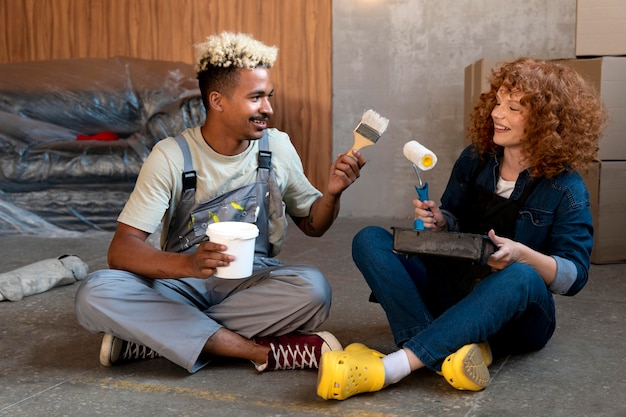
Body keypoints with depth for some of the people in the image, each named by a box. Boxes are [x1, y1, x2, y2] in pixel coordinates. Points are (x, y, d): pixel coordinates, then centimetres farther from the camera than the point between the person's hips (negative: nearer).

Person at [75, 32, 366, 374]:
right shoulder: (172, 156, -11)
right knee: (95, 294, -29)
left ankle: (151, 337, -21)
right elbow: (121, 250, -18)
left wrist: (332, 193, -13)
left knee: (313, 289, -31)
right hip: (183, 280, -1)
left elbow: (312, 225, 11)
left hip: (253, 281, 2)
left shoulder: (277, 147, -2)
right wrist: (188, 263, -38)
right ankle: (264, 351, -29)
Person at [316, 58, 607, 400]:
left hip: (515, 316, -4)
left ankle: (389, 368, -49)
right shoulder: (475, 159, 4)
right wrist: (439, 222, -9)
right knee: (369, 239, -15)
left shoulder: (565, 188, -9)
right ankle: (450, 351, -38)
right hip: (450, 290, 5)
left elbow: (575, 275, -11)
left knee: (521, 277, -40)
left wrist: (522, 254, -29)